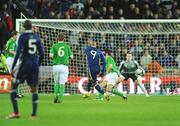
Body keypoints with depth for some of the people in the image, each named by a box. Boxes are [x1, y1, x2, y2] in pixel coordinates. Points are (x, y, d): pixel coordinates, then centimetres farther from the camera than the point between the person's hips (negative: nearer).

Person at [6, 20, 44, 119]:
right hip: (35, 64, 5)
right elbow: (41, 54, 8)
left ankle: (16, 113, -4)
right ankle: (34, 115, 2)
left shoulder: (22, 37, -6)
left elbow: (18, 52, -13)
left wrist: (13, 67, -10)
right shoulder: (37, 38, 8)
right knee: (34, 89, 7)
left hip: (24, 64, -5)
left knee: (13, 86, 4)